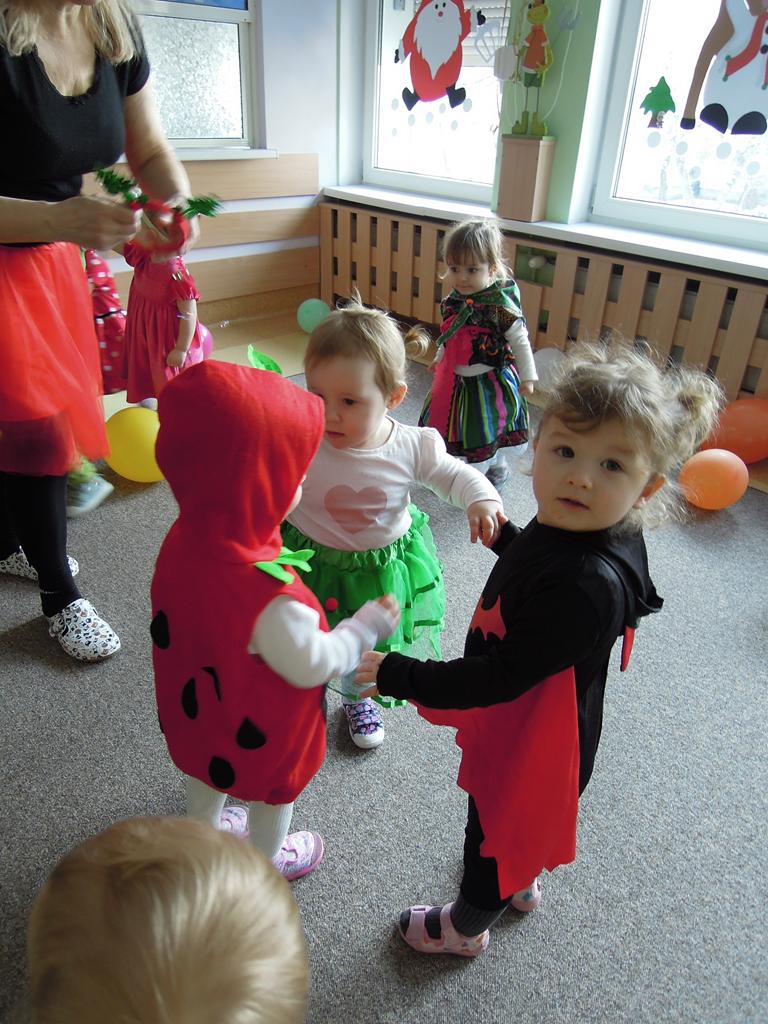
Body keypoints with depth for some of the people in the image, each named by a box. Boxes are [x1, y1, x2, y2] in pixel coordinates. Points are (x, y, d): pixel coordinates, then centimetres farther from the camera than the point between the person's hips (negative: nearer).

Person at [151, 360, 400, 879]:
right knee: (273, 793, 26)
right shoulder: (270, 601, -45)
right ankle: (267, 860, 56)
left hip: (198, 709, 6)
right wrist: (369, 624, -13)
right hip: (262, 734, -6)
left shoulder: (184, 539, -22)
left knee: (208, 770, 34)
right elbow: (313, 665, -28)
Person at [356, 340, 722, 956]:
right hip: (529, 724, 8)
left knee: (494, 831, 21)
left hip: (532, 743, -8)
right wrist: (502, 533, 20)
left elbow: (504, 676, -35)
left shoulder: (589, 584, -41)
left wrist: (404, 678, -29)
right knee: (514, 821, 35)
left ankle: (466, 927, 53)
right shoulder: (575, 528, -13)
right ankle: (524, 883, 66)